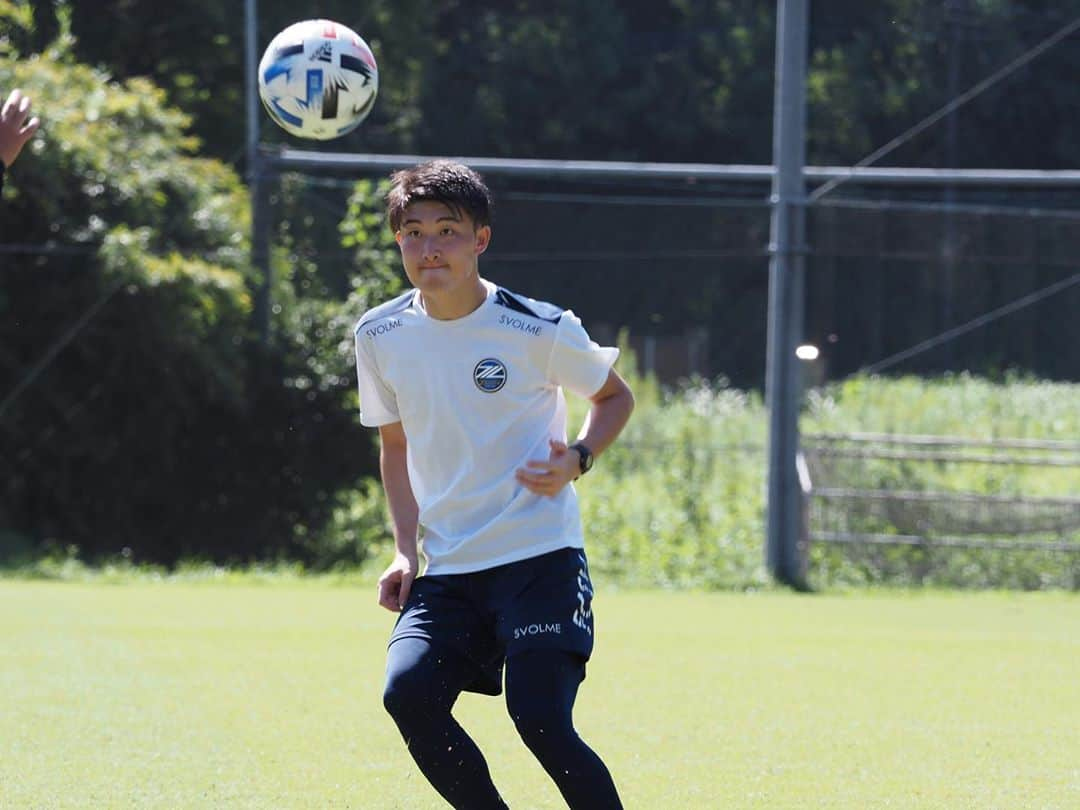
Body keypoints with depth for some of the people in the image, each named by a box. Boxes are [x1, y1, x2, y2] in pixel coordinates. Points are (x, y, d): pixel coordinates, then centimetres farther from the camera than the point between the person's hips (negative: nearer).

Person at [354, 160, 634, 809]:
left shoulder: (539, 329, -8)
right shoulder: (381, 336, 4)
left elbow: (616, 397, 9)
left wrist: (576, 460, -11)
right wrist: (406, 550, 7)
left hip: (541, 556, -4)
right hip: (447, 569, 4)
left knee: (541, 721, -19)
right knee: (408, 692, -20)